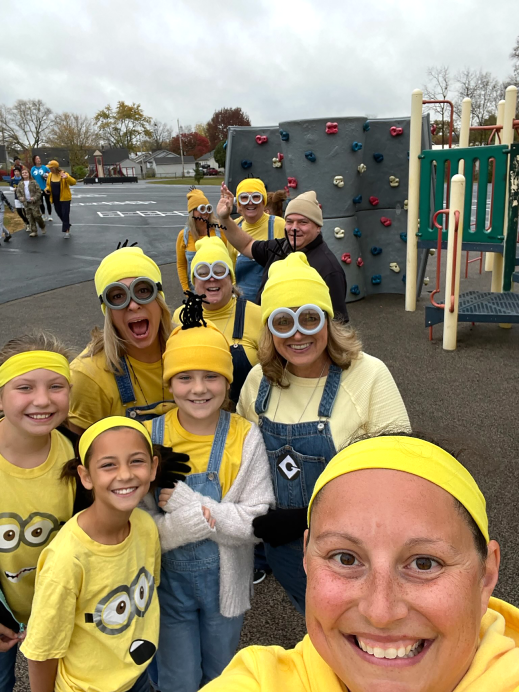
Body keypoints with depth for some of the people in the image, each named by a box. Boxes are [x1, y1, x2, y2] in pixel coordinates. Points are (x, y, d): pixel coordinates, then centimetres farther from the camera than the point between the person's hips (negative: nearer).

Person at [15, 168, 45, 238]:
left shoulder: (33, 182, -4)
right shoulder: (20, 184, 9)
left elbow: (39, 191, -7)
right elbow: (18, 192, 12)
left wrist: (35, 198, -20)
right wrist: (20, 198, -8)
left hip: (34, 203, -4)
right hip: (26, 203, 4)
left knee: (37, 215, -8)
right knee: (30, 218, 5)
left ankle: (43, 227, 17)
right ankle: (34, 231, 10)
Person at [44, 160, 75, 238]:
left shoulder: (63, 174, -14)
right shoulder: (50, 175, 2)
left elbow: (73, 182, -22)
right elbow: (48, 184, 18)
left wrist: (67, 177, -41)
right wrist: (47, 189, -6)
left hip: (64, 198, -6)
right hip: (55, 199, 6)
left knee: (65, 214, -5)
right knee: (59, 214, 15)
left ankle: (66, 230, 3)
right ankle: (67, 226, 37)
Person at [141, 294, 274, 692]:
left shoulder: (244, 438, -15)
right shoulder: (149, 438, -14)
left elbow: (258, 522, -18)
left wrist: (184, 500, -27)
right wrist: (205, 517, -29)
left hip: (225, 581, 1)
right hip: (168, 582, 0)